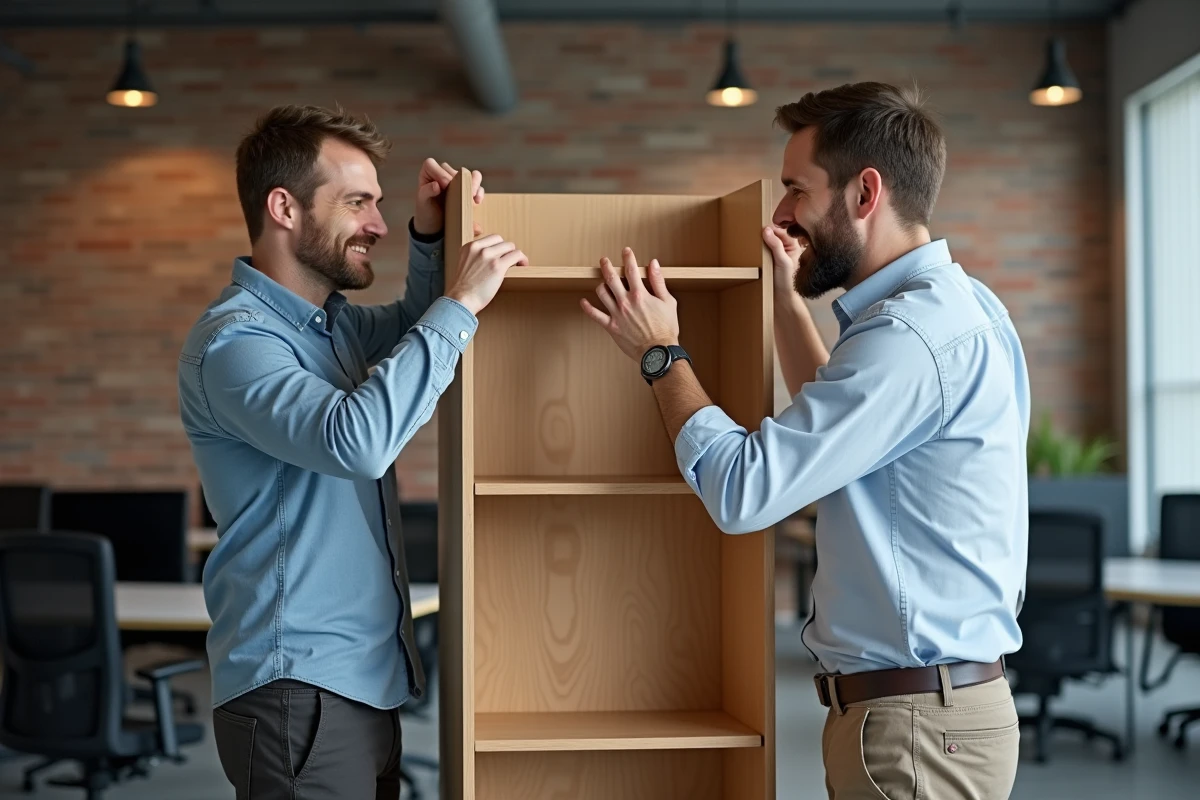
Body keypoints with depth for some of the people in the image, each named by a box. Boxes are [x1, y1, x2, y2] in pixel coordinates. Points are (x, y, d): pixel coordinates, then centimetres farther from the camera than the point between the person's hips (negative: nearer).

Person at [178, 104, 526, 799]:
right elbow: (357, 440, -31)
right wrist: (460, 305, -23)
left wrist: (431, 237, 10)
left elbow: (411, 330, 31)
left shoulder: (334, 321, 11)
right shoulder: (233, 340, -15)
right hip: (298, 692, -8)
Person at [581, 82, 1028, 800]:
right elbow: (836, 426, 28)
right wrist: (788, 298, 24)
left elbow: (743, 490, -23)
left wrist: (661, 353, -9)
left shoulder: (914, 334, -22)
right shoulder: (944, 308, 11)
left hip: (915, 724, -10)